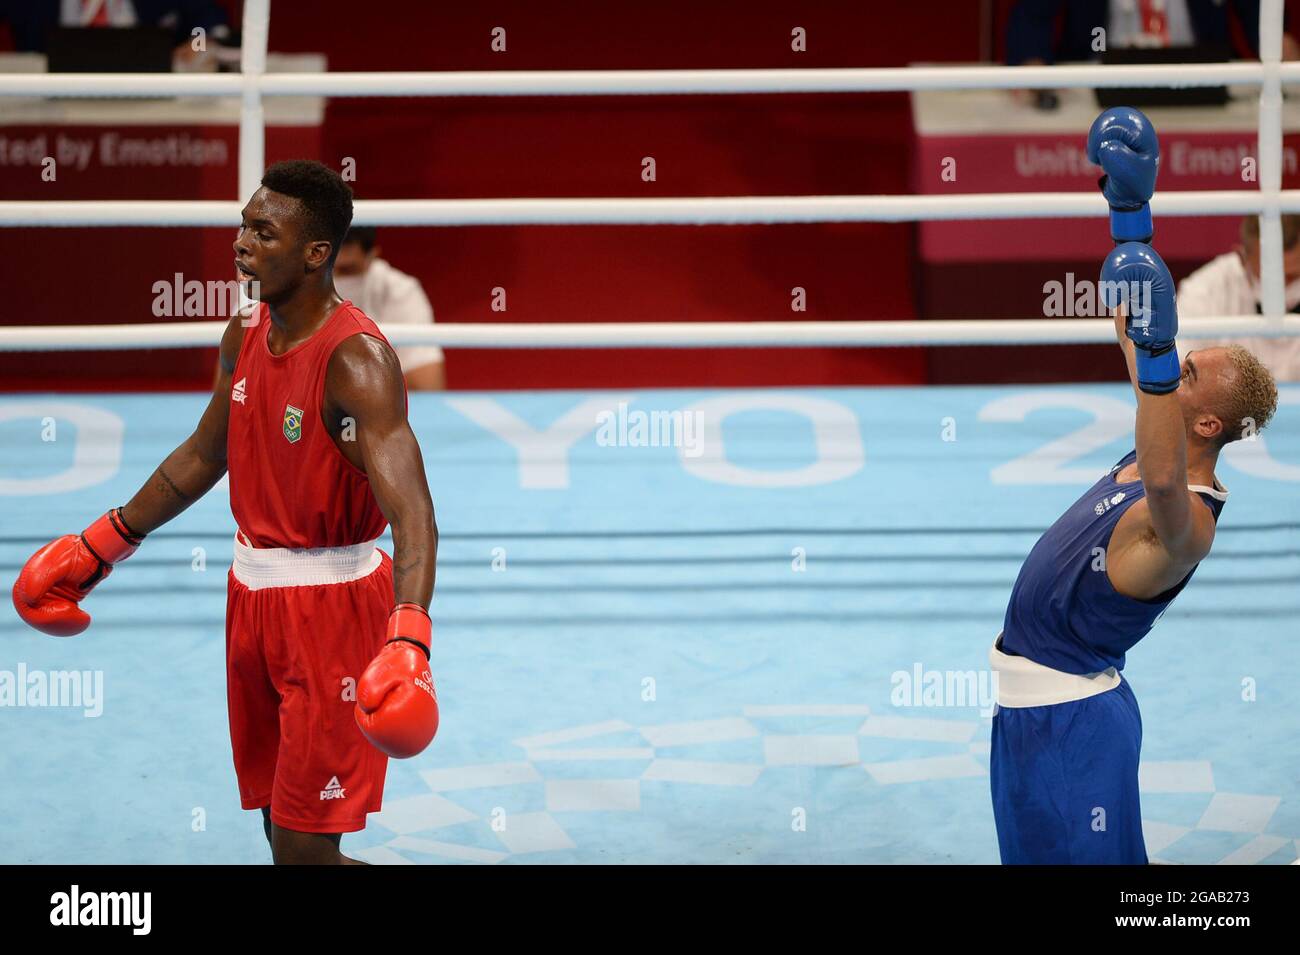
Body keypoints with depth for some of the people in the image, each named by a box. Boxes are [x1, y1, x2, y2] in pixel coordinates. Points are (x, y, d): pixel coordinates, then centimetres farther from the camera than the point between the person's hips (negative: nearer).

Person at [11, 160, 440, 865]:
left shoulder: (357, 360, -22)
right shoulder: (245, 337, 4)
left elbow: (412, 513, -32)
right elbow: (203, 456, 21)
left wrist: (408, 640, -47)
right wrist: (104, 543, 24)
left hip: (333, 599, -8)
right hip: (254, 592, 8)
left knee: (305, 847, -9)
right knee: (281, 830, 12)